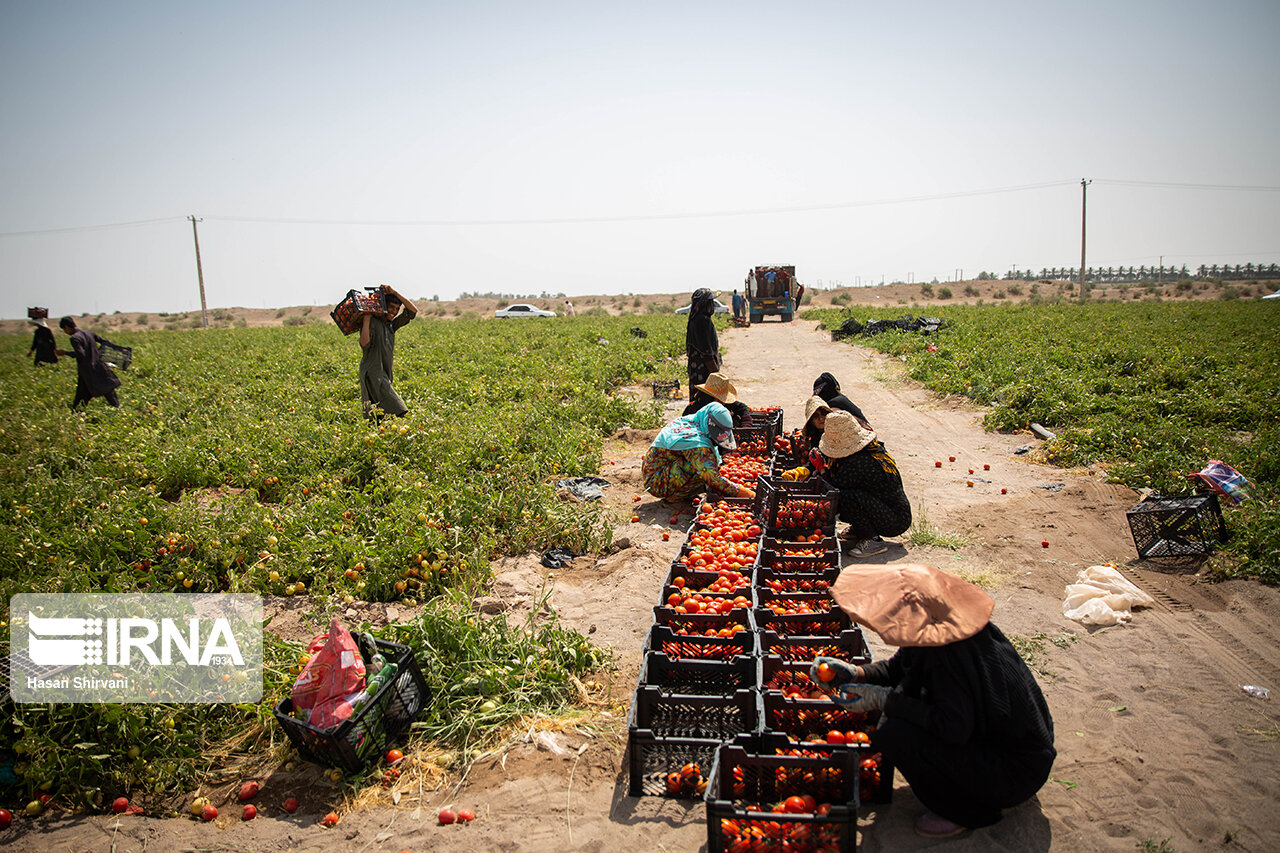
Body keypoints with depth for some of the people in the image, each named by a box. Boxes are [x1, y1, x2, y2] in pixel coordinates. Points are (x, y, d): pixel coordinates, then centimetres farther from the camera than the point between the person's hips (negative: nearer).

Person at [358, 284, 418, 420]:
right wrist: (366, 319, -18)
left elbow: (413, 310, 8)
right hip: (372, 374, -7)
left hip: (385, 375, 7)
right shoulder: (372, 322, -6)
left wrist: (394, 292, 1)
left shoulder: (392, 324, 14)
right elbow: (364, 344, -22)